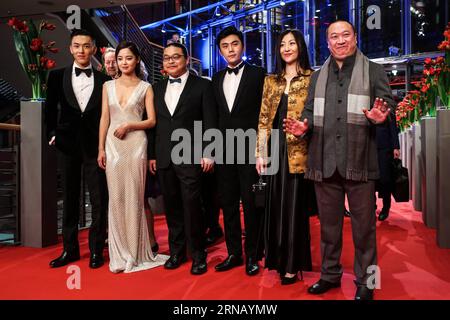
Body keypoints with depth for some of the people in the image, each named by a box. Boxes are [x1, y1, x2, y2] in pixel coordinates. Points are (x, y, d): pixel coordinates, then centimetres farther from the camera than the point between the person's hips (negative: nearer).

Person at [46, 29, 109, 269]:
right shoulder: (57, 76, 5)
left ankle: (96, 250, 16)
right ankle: (70, 249, 24)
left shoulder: (104, 81, 2)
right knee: (70, 200, 11)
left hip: (95, 147, -1)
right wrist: (52, 133, 4)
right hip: (68, 146, 2)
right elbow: (50, 109, 12)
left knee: (99, 202, 2)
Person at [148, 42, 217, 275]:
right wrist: (151, 155, 10)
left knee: (192, 207, -3)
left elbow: (209, 122, -3)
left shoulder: (202, 85, 2)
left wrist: (208, 153, -10)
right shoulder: (157, 88, 15)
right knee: (172, 207, 11)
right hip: (164, 159, 5)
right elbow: (153, 123, 14)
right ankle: (176, 251, 25)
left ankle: (198, 255, 13)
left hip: (191, 158, -4)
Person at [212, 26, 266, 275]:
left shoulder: (258, 74, 0)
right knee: (228, 204, 10)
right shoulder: (217, 79, 15)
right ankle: (234, 253, 23)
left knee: (251, 204, 2)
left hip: (249, 149, -5)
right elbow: (215, 115, 13)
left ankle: (252, 255, 16)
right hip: (224, 150, 5)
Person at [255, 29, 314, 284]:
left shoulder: (312, 78, 1)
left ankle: (293, 264, 15)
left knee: (295, 205, 3)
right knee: (276, 204, 11)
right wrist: (260, 152, 2)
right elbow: (264, 119, 8)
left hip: (299, 151, -4)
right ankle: (279, 258, 26)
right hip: (276, 149, 4)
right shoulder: (271, 81, 13)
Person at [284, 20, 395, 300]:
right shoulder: (317, 77, 16)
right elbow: (310, 113, 16)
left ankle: (365, 281, 23)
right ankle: (330, 274, 30)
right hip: (325, 162, 3)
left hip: (358, 161, -3)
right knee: (328, 223, 14)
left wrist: (380, 118, -23)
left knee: (363, 224, 6)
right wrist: (304, 127, -6)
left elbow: (389, 107, 0)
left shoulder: (375, 71, 6)